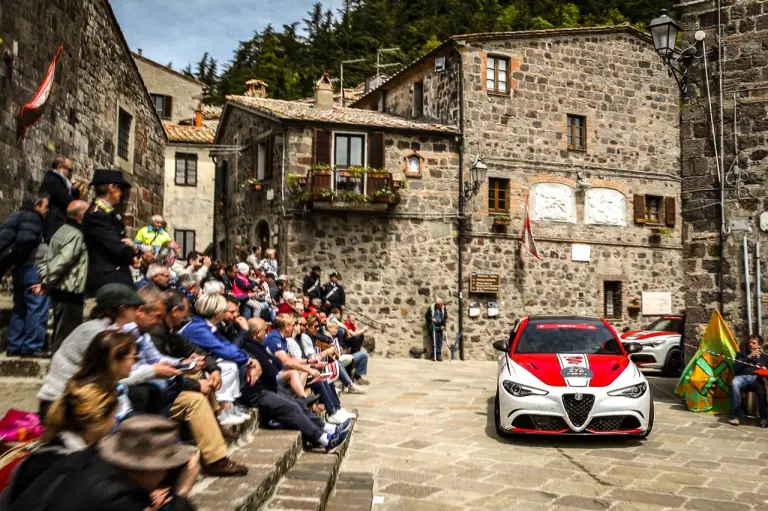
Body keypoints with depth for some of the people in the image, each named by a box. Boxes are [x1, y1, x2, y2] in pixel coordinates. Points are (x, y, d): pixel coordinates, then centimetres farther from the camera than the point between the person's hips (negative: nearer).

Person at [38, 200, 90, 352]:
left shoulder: (62, 231, 14)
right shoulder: (76, 235, -17)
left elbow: (49, 259, 14)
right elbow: (61, 262, -23)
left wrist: (45, 280, 11)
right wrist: (47, 283, -11)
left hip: (59, 291, 10)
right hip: (70, 294, -10)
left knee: (60, 334, 18)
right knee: (68, 336, -4)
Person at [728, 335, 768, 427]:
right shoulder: (742, 353, 18)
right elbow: (736, 368, 2)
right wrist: (748, 357, -3)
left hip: (756, 378, 1)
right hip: (742, 377, -1)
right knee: (735, 384, -38)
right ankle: (735, 416, -34)